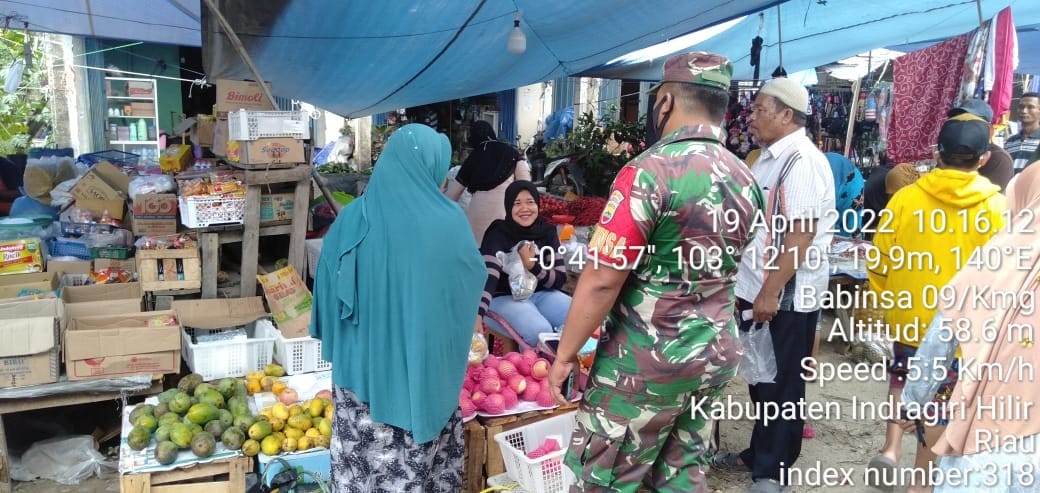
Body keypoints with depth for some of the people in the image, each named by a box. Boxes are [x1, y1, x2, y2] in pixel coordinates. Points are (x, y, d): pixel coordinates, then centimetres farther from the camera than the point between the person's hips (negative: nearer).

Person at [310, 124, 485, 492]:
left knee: (361, 457, 12)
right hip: (424, 365, -1)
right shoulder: (447, 221, -10)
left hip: (362, 363, 1)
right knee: (420, 451, 15)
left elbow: (327, 287, 0)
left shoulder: (353, 218, -7)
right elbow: (475, 277, 5)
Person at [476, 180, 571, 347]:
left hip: (540, 295, 5)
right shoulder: (498, 233, -12)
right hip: (504, 298, -5)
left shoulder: (547, 232, 2)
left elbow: (560, 278, 0)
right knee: (540, 331, -32)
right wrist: (478, 315, -43)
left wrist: (532, 265, -19)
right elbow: (488, 276, -27)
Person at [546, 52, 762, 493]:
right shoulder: (745, 179, 6)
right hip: (717, 355, 8)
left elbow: (602, 279, -21)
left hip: (647, 362, -7)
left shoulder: (652, 170, -19)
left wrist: (565, 355, -12)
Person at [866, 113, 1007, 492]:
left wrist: (888, 299, 13)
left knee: (903, 376, 28)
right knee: (940, 401, 14)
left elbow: (880, 262, -5)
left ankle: (890, 447, 13)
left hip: (908, 317, 1)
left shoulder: (905, 197, -10)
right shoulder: (995, 208, -12)